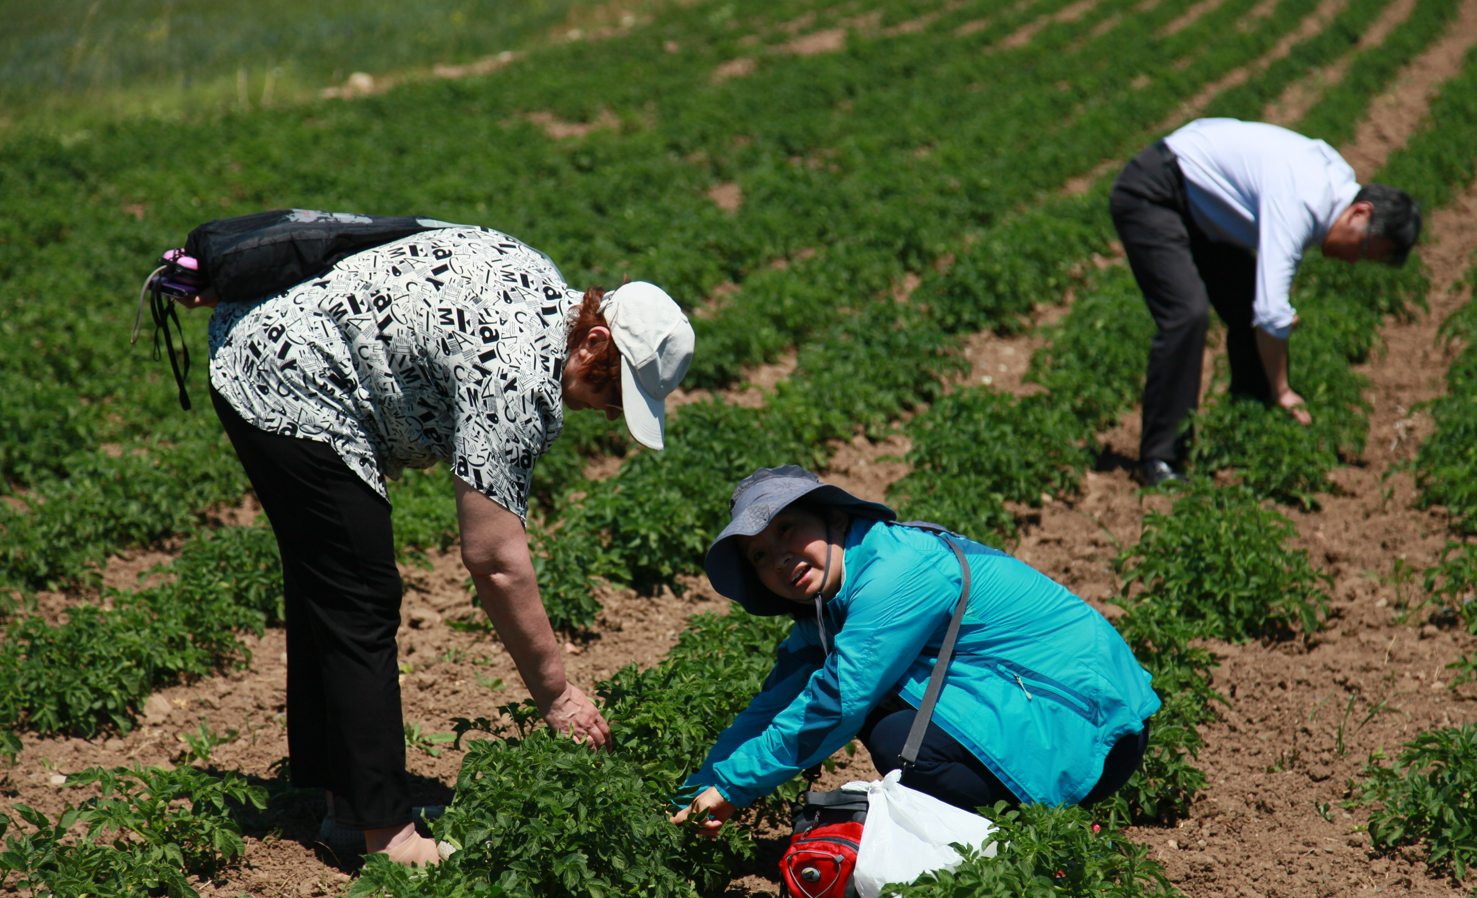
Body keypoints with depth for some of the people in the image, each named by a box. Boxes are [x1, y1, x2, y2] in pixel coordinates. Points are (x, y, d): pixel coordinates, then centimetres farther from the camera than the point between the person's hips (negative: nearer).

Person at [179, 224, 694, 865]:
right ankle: (386, 835, -2)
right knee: (361, 607, -8)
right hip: (292, 395, -11)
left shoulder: (543, 287, 5)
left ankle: (340, 799, 26)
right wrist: (554, 691, -16)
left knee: (322, 589, 16)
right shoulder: (518, 375, -25)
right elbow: (493, 560, -24)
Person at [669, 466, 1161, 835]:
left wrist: (731, 786, -13)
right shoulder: (832, 597, 8)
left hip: (1092, 731, -9)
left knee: (898, 740, -25)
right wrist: (699, 791, 1)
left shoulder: (899, 571, -21)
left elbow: (834, 705, -22)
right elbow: (778, 701, 9)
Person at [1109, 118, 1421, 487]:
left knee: (1246, 312, 7)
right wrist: (1282, 391, -22)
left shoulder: (1338, 178, -3)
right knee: (1188, 314, -23)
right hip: (1149, 194, -10)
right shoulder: (1297, 204, -32)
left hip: (1196, 206, 10)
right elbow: (1270, 313, -34)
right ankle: (1158, 460, -18)